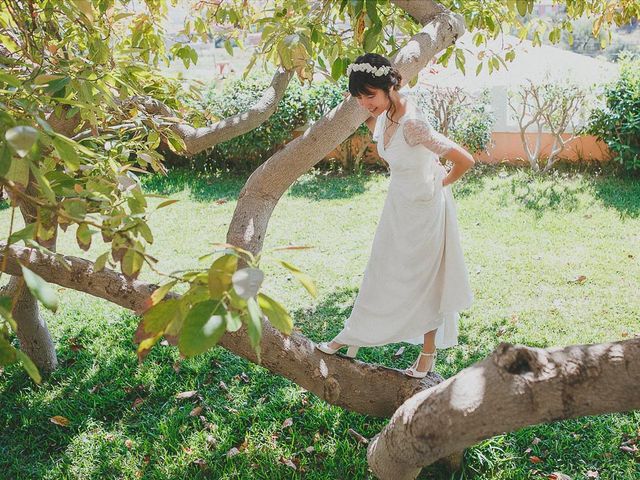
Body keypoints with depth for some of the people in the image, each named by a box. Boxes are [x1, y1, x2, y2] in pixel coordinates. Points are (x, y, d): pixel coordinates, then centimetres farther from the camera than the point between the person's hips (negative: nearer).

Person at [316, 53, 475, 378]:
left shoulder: (412, 124, -32)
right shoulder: (383, 114, -8)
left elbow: (465, 160, -31)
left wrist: (443, 182, -16)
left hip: (423, 208, -8)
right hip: (398, 204, 8)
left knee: (422, 280, 8)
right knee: (381, 272, 18)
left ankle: (428, 354, 29)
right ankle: (352, 337, 34)